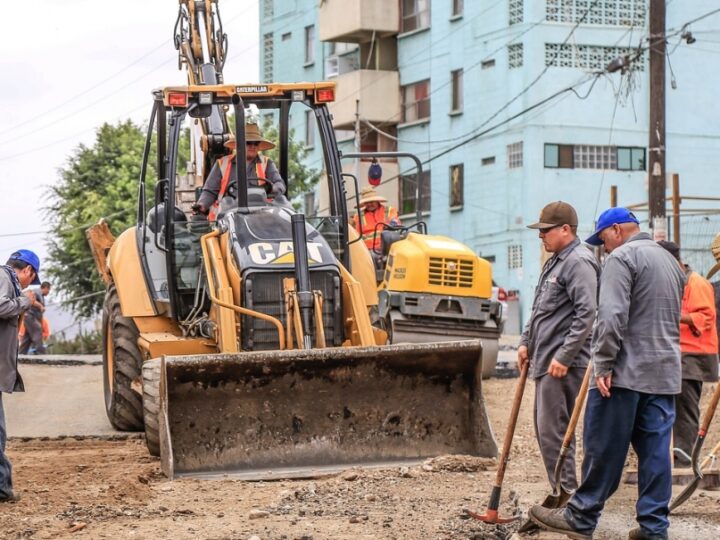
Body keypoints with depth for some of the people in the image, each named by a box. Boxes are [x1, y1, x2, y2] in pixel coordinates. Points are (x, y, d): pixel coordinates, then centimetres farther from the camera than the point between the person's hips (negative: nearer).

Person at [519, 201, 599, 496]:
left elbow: (586, 314, -22)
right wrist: (526, 341, 19)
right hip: (545, 361, 11)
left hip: (563, 364, -11)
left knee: (553, 430, -11)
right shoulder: (555, 261, 20)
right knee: (544, 428, 13)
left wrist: (564, 356, -23)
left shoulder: (579, 262, -13)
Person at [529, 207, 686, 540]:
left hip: (625, 372, -8)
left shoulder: (622, 257, -8)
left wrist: (603, 364, -17)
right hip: (665, 375, 8)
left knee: (603, 447, -1)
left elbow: (612, 316, -18)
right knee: (655, 450, 5)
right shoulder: (670, 261, 20)